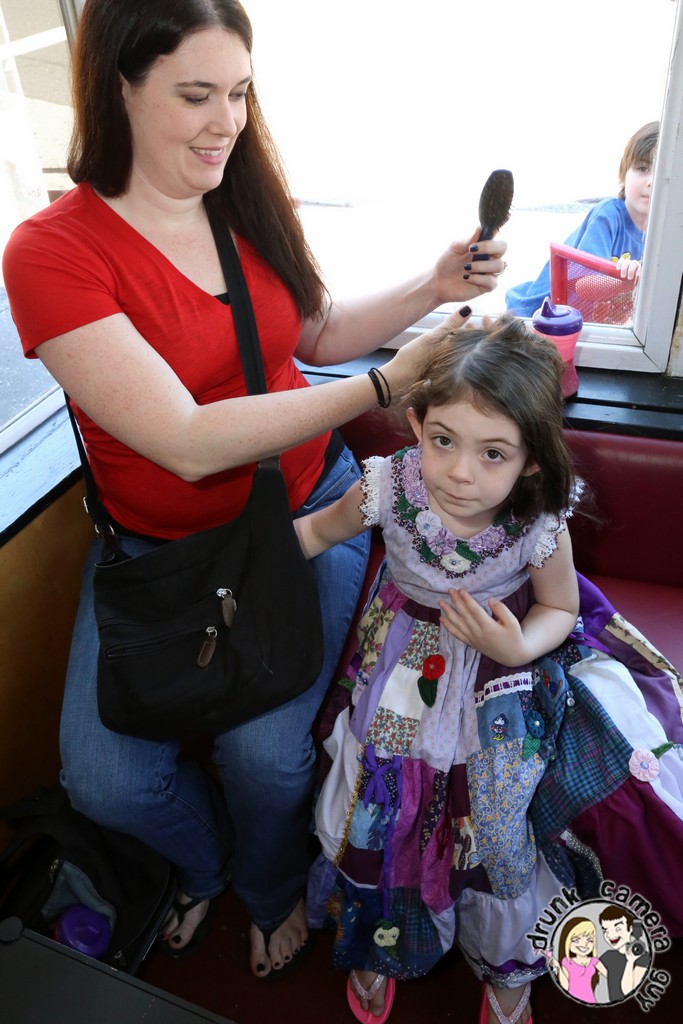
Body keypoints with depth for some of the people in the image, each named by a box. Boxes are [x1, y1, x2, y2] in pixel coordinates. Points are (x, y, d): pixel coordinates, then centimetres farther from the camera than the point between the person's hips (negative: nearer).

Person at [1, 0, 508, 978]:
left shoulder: (250, 203, 0)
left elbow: (317, 333, 15)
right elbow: (187, 442, -25)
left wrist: (432, 288, -1)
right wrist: (391, 383, -25)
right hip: (160, 543, -1)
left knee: (266, 753, -14)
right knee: (105, 777, -13)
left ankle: (273, 891, 26)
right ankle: (204, 865, 27)